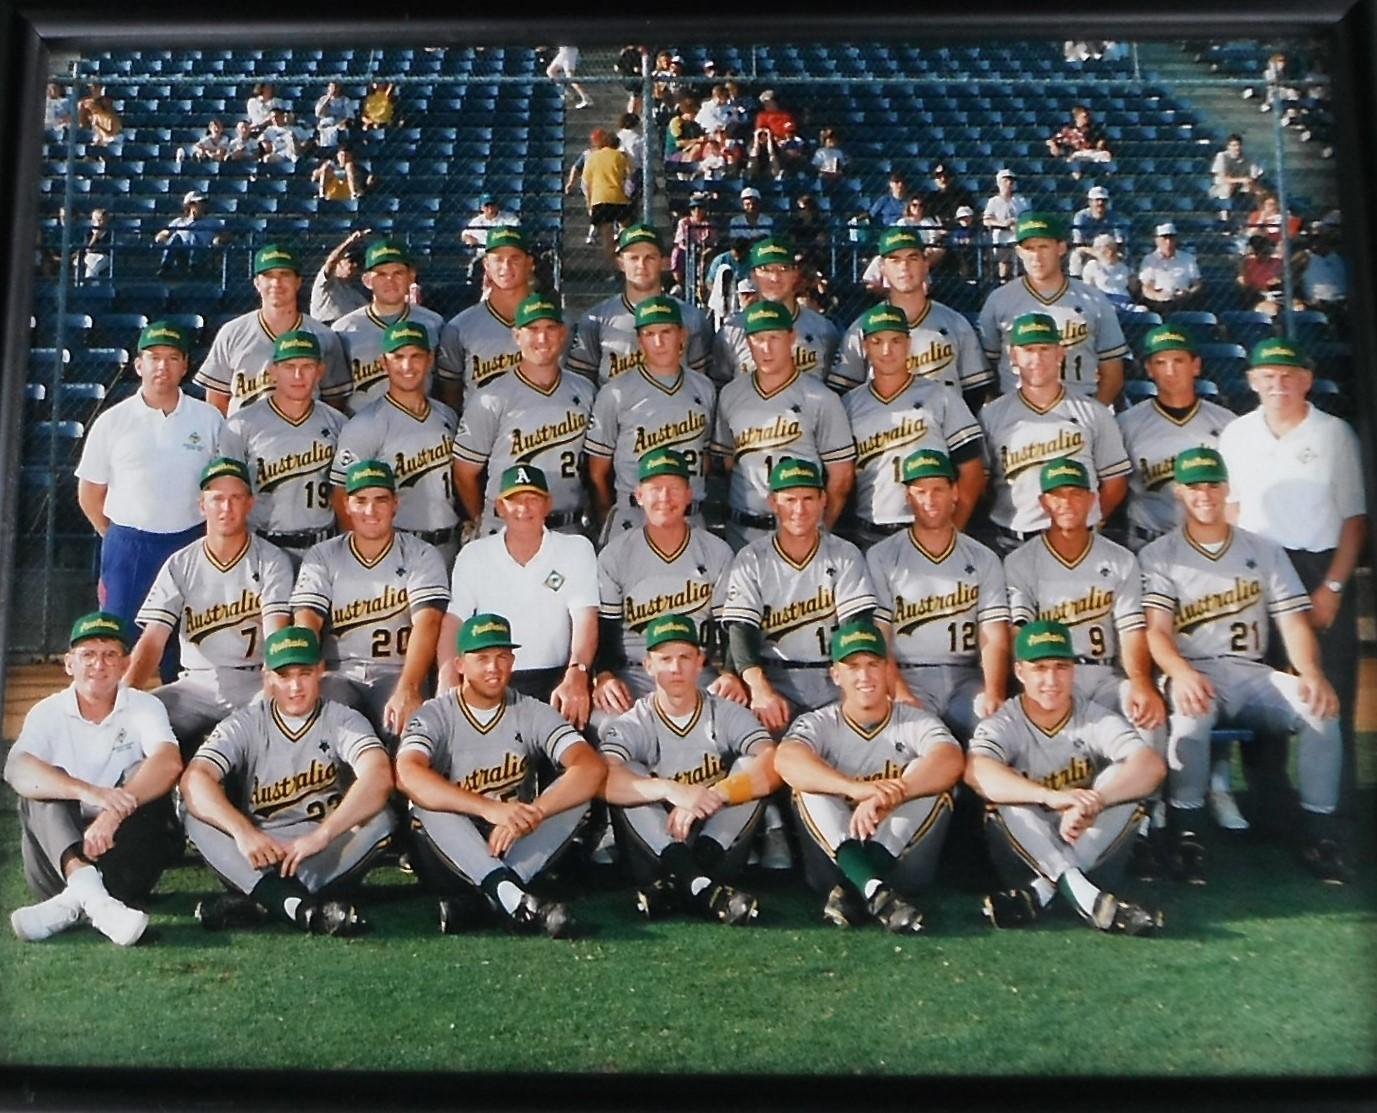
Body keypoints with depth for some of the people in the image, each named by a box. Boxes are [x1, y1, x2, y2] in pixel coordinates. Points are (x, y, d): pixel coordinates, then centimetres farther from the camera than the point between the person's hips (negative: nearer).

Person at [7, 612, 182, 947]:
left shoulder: (144, 706, 0)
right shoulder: (47, 712, 2)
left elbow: (169, 762, -22)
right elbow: (16, 770, -20)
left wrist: (113, 816, -38)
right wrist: (88, 792, -38)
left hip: (128, 858, -1)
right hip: (60, 851, 1)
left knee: (142, 776, -23)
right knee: (42, 785, -21)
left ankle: (74, 903, -37)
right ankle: (87, 889, -46)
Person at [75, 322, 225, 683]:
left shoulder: (209, 419, 1)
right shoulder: (112, 421, 0)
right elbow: (90, 492, 7)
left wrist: (210, 540, 5)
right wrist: (121, 540, 8)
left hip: (191, 545, 1)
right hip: (128, 548, -1)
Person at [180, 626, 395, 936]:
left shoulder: (343, 721, -3)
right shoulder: (245, 724, 1)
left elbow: (379, 776, -24)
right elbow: (195, 778, -17)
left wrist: (321, 835, -37)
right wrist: (242, 831, -35)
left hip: (329, 860, -1)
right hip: (258, 857, 1)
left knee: (378, 818, -26)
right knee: (199, 817, -23)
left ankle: (256, 901, -32)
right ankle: (309, 907, -39)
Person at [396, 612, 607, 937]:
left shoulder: (533, 714, -2)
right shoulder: (435, 716, -7)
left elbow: (593, 767, -19)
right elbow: (407, 775, -30)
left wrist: (533, 812, -36)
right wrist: (490, 808, -43)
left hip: (517, 851, 2)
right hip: (448, 859, -2)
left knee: (577, 790, -20)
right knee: (430, 798, -30)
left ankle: (478, 900, -29)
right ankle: (513, 897, -44)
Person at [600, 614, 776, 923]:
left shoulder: (727, 714, 1)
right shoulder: (631, 725, -3)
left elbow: (773, 765, -18)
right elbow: (604, 779, -25)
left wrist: (713, 796, -34)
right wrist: (670, 790, -42)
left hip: (718, 844, 1)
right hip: (655, 850, -1)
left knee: (750, 770, -19)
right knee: (628, 775, -23)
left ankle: (678, 884, -30)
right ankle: (697, 886, -36)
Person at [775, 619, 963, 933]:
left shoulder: (916, 722, 4)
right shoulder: (818, 723, 3)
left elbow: (951, 760, -21)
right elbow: (786, 759, -23)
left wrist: (887, 796, -40)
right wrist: (857, 789, -42)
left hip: (901, 858, 0)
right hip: (836, 861, 0)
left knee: (933, 786, -21)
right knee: (808, 786, -21)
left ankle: (851, 893, -35)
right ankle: (875, 890, -42)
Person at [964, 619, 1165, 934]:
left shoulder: (1097, 719, -4)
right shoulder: (1003, 724, -8)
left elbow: (1152, 765, -24)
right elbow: (976, 772, -32)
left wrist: (1092, 802, -42)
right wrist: (1051, 796, -48)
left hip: (1092, 849, 2)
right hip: (1026, 856, -1)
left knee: (1125, 777, -22)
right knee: (1006, 793, -28)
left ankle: (1041, 892, -27)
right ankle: (1082, 893, -38)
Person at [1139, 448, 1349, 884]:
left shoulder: (1264, 551, 15)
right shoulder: (1158, 555, 6)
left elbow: (1293, 620, 5)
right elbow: (1156, 629, -7)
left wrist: (1311, 673, -16)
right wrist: (1181, 672, -29)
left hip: (1250, 673, 3)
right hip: (1190, 673, -3)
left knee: (1321, 708, -24)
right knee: (1192, 714, -37)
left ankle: (1319, 831, -11)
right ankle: (1183, 831, -21)